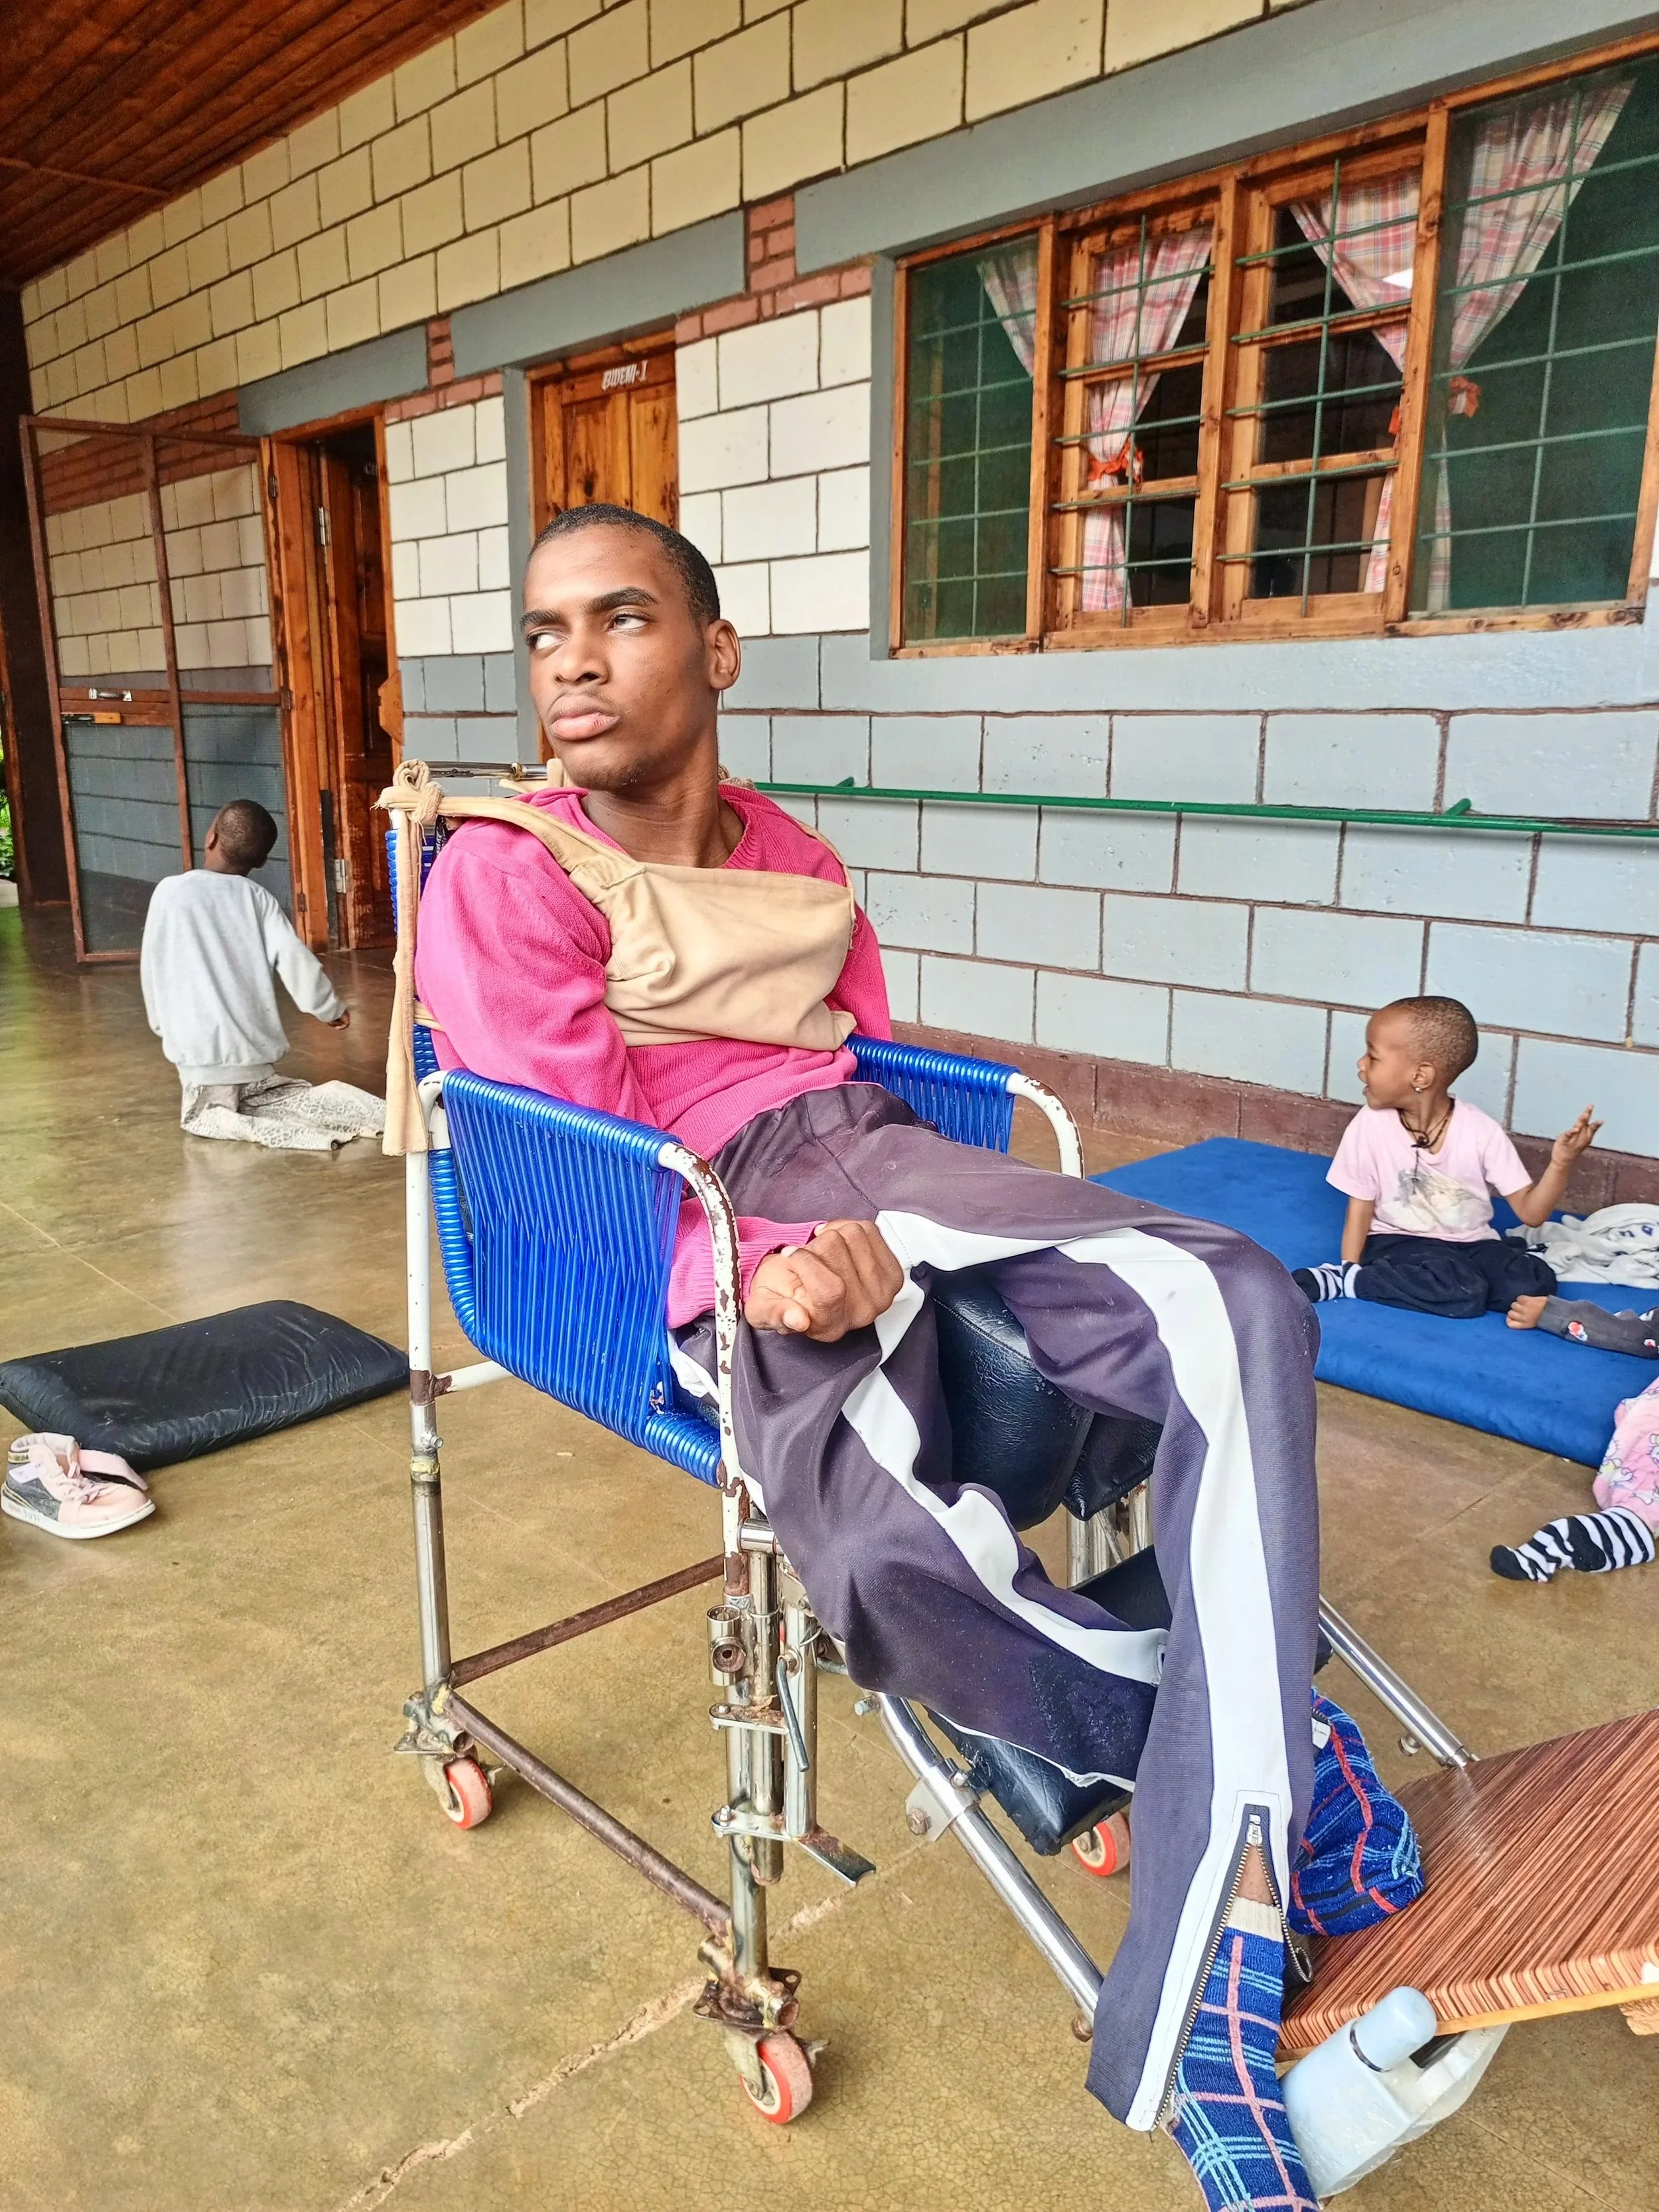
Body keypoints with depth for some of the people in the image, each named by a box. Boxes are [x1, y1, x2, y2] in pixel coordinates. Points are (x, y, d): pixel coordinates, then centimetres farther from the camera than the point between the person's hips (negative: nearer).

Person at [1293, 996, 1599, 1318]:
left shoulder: (1481, 1132, -12)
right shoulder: (1370, 1125, -13)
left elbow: (1531, 1212, -9)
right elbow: (1360, 1211, -7)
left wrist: (1560, 1163, -25)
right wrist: (1351, 1272, -16)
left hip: (1471, 1244, 4)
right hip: (1398, 1242, -4)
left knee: (1534, 1282, -25)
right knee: (1463, 1293, -32)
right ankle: (1343, 1277, -22)